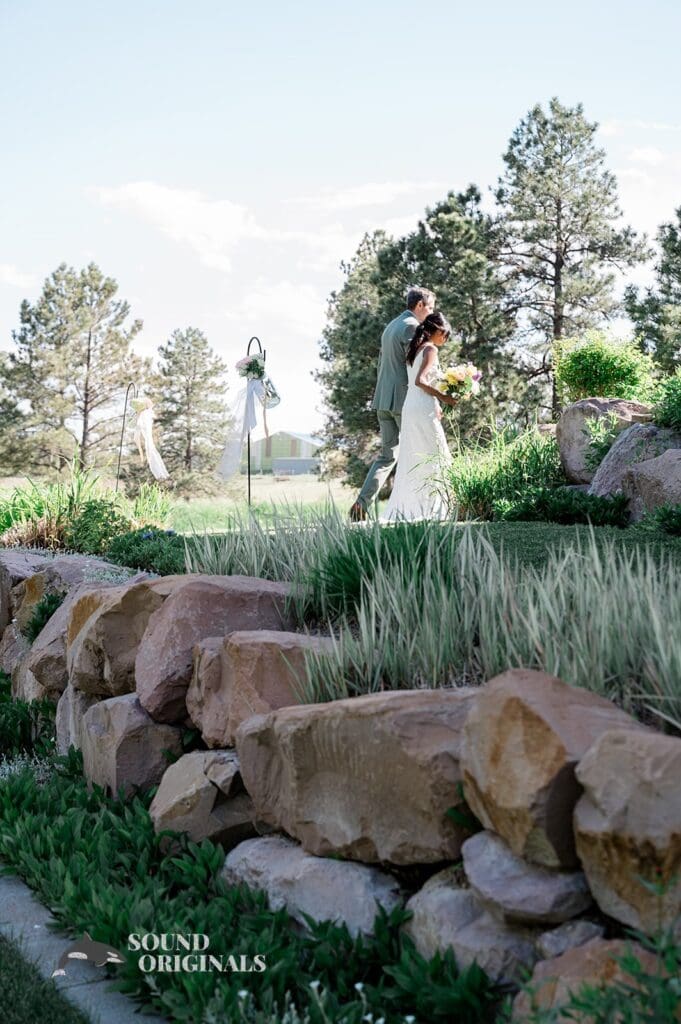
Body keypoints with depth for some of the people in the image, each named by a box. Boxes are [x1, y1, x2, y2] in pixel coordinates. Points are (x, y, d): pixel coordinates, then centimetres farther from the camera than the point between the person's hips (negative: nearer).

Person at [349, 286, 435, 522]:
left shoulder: (391, 326, 20)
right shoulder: (411, 326, -10)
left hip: (384, 400, 9)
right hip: (405, 399, -9)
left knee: (387, 455, 9)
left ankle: (361, 504, -4)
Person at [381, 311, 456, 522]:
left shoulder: (415, 349, 16)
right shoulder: (430, 350, -9)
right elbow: (420, 381, -20)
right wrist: (441, 397, -13)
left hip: (409, 407, 8)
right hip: (424, 409, -8)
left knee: (411, 460, 11)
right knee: (435, 457, -2)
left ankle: (402, 509, 10)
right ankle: (433, 508, -4)